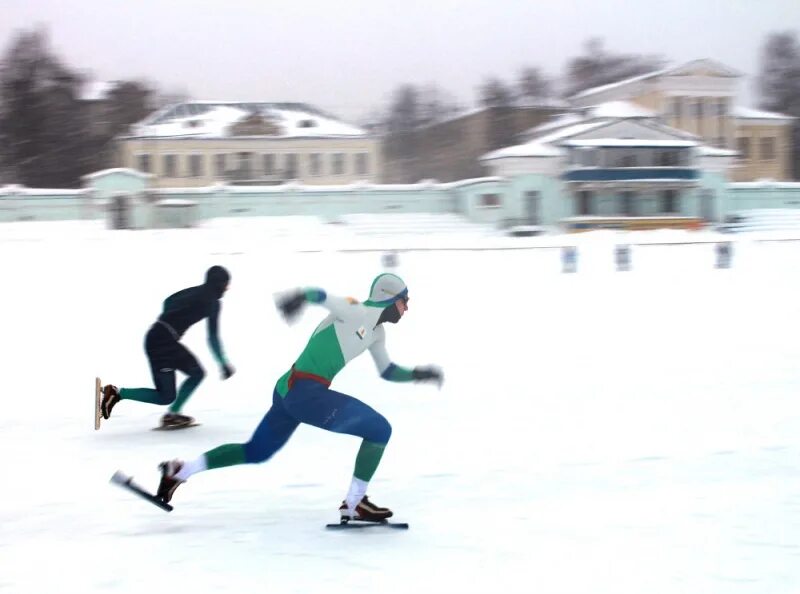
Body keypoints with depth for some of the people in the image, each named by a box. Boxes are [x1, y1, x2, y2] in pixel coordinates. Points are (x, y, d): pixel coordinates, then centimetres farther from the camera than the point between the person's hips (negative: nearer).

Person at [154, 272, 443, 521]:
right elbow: (321, 296, -26)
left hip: (290, 390, 10)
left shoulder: (376, 330, 16)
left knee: (255, 452, 21)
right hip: (305, 391, -10)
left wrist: (417, 374, 16)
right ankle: (354, 504, -2)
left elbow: (387, 370, 27)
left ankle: (179, 471, 25)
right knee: (380, 429, -8)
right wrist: (299, 296, -45)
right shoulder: (356, 312, -12)